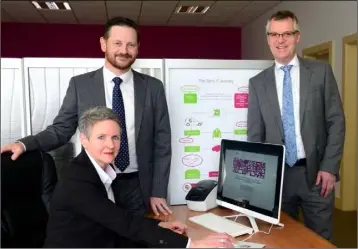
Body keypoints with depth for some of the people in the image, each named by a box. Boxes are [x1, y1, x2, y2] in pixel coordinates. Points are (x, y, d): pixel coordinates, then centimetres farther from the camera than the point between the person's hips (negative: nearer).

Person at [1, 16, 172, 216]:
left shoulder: (153, 87, -1)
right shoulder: (80, 84, -2)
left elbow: (162, 141, 0)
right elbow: (61, 129, 1)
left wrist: (158, 192, -2)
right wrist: (25, 144, -18)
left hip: (139, 187, 1)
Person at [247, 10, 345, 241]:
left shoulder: (321, 71, 1)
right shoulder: (258, 82, 4)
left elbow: (336, 121, 0)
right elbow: (255, 134, 5)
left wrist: (329, 167, -7)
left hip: (315, 173, -1)